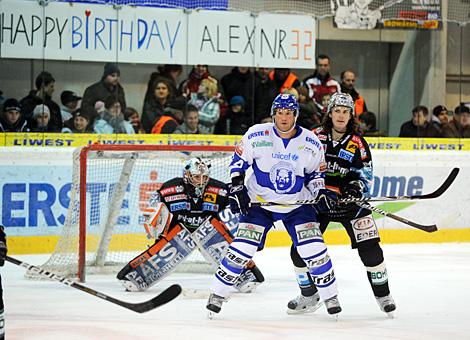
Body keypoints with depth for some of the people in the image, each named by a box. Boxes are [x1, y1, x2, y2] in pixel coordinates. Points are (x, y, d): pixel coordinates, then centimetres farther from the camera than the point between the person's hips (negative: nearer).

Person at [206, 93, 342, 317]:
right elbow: (238, 161, -2)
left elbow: (315, 173, 7)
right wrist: (237, 188, -12)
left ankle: (330, 296, 8)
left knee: (314, 250, -9)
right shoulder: (256, 135, -11)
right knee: (241, 249, -11)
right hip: (259, 201, -1)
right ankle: (217, 294, 3)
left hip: (297, 204, 1)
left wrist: (321, 193, -9)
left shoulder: (311, 142, -6)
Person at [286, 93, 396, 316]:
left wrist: (356, 187, -19)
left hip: (349, 200, -1)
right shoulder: (315, 137, -2)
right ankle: (309, 296, 15)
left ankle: (382, 294, 7)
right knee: (299, 249, -4)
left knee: (370, 248, -9)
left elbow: (366, 175, -1)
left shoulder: (357, 143, -2)